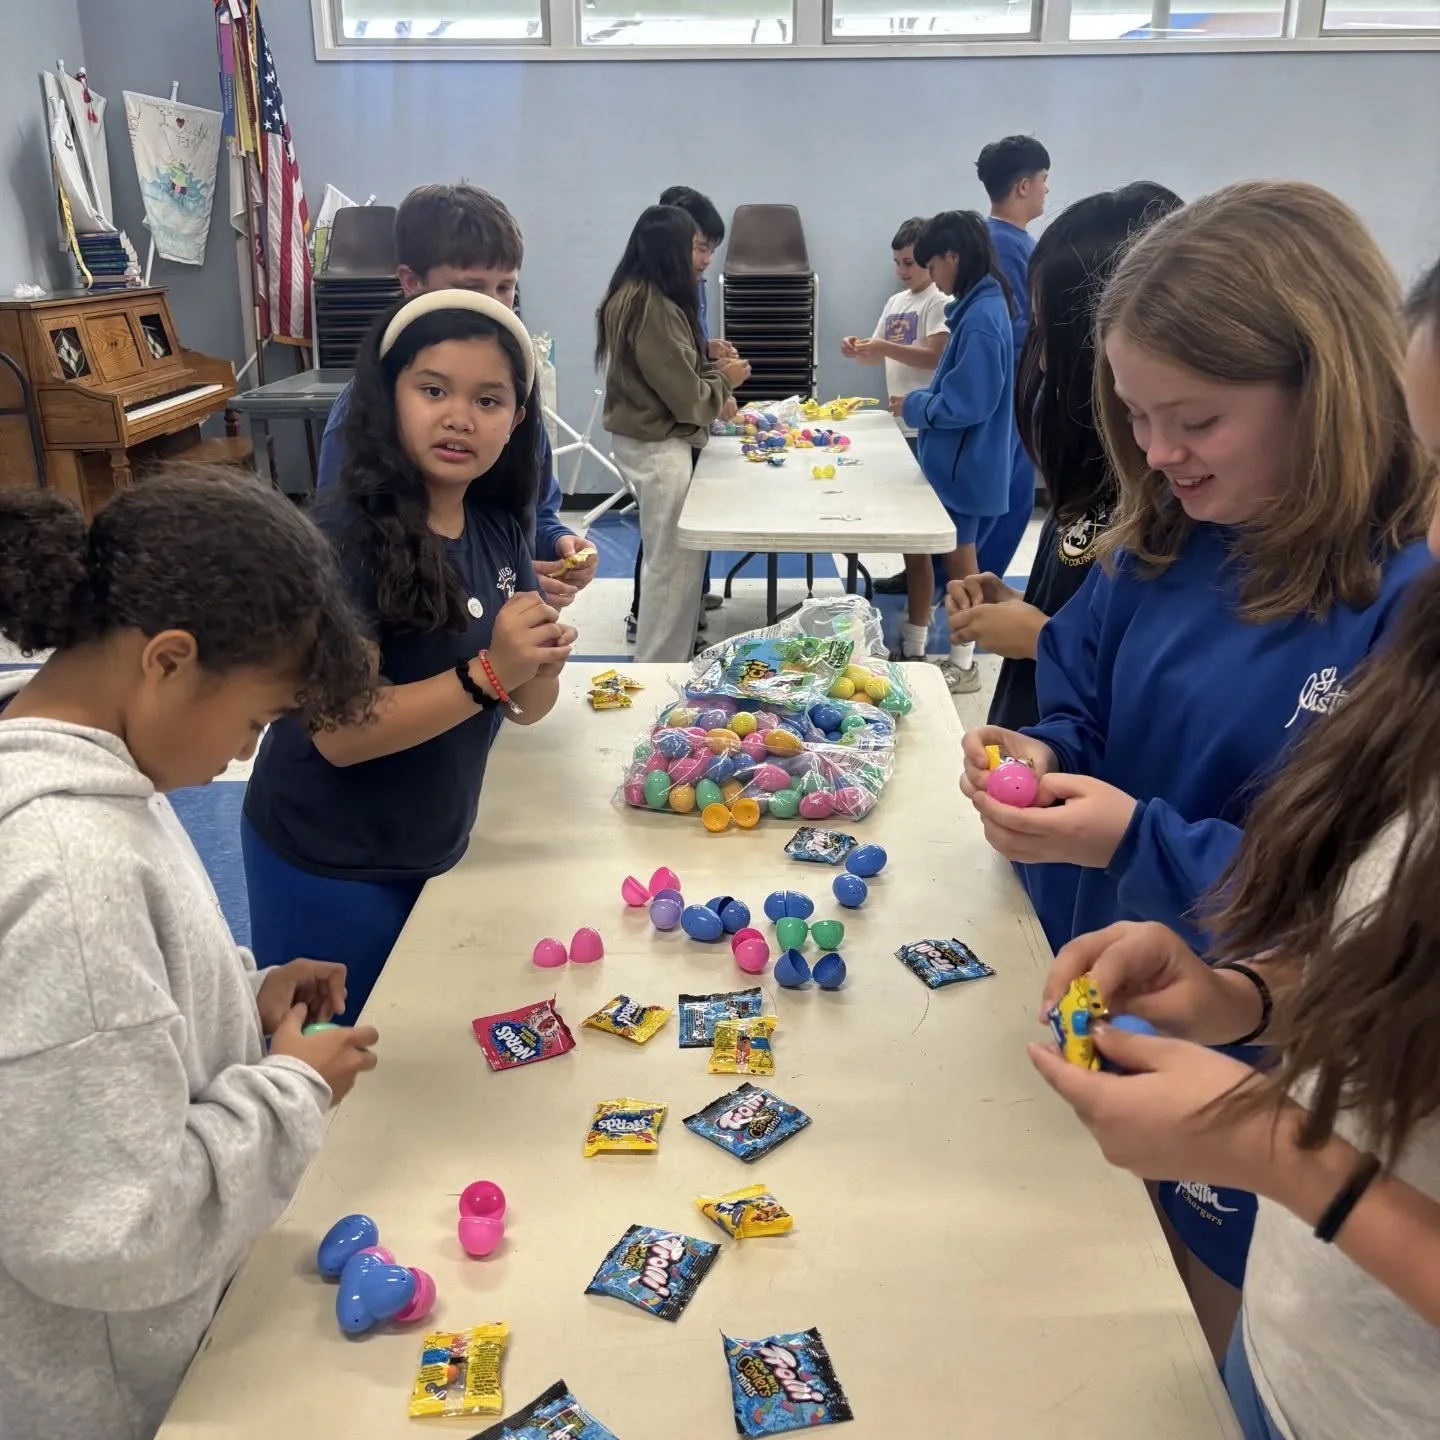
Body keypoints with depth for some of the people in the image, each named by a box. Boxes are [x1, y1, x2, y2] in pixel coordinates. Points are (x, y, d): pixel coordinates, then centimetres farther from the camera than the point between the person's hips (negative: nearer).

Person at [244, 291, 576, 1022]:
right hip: (330, 867, -6)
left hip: (431, 853, 6)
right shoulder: (348, 531, -21)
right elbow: (340, 732, -24)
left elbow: (521, 708, 3)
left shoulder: (497, 526, -1)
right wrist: (487, 673, -32)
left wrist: (542, 663, -19)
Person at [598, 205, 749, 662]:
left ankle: (658, 661, 29)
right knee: (673, 563, -1)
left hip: (644, 441, 10)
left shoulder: (628, 297, 8)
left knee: (668, 558, 18)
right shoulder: (655, 308, -22)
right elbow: (686, 398, -18)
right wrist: (724, 379, -1)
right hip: (659, 448, -10)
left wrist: (708, 367, 9)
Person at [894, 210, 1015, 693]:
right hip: (952, 459, 9)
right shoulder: (980, 307, 8)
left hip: (964, 464, -9)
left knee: (958, 558, 4)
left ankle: (962, 664, 19)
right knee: (917, 545, 16)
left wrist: (914, 407, -11)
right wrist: (919, 401, 2)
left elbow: (968, 403, -25)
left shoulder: (980, 318, -22)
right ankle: (912, 647, 28)